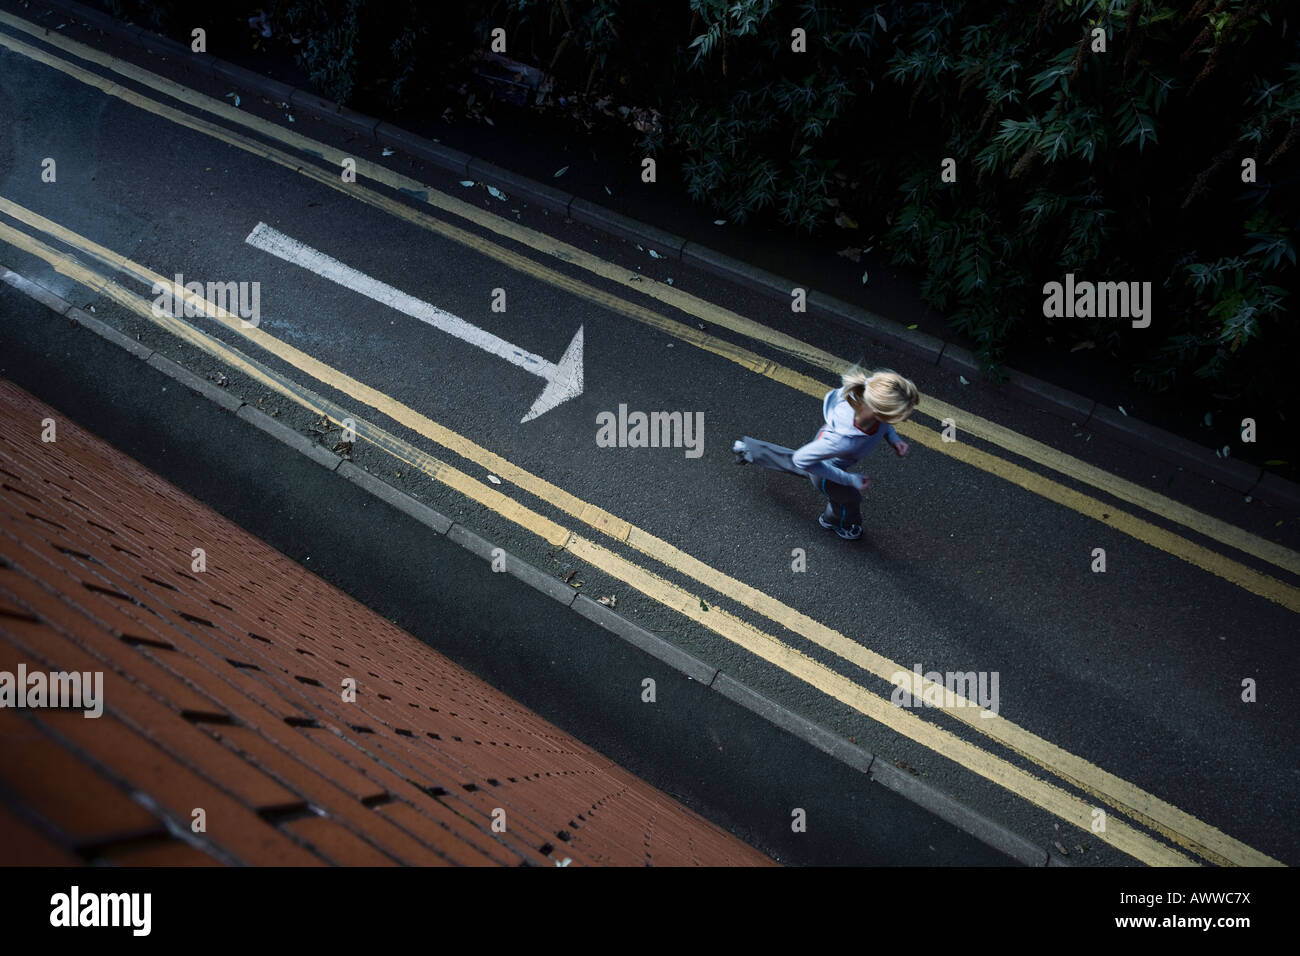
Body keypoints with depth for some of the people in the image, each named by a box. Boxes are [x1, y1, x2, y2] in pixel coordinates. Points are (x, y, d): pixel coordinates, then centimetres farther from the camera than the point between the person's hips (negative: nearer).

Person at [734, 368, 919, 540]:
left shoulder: (872, 389, -35)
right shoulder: (843, 440, -49)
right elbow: (802, 458, -30)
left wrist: (893, 438, -17)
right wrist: (850, 480, -25)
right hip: (825, 469, -5)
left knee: (794, 464, 37)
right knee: (849, 499, 27)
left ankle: (746, 448, 59)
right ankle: (835, 523, 63)